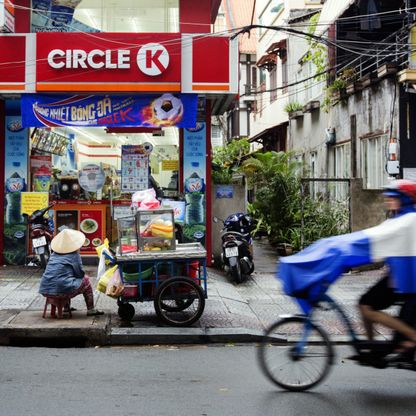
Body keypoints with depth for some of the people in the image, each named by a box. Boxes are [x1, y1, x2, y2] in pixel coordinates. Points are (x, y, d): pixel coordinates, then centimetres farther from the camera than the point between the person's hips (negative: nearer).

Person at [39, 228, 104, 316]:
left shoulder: (54, 254, 16)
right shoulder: (74, 255, -1)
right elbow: (80, 273, 2)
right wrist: (83, 276, 26)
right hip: (62, 289, -7)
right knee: (85, 280, 16)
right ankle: (91, 310, 16)